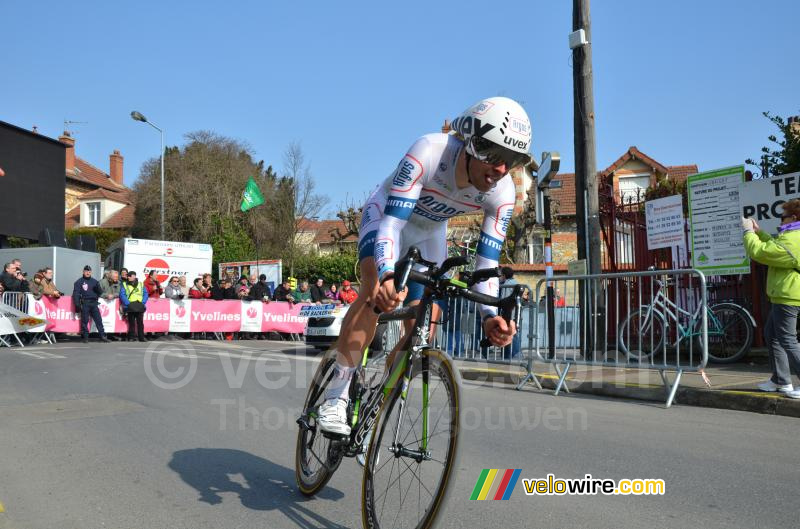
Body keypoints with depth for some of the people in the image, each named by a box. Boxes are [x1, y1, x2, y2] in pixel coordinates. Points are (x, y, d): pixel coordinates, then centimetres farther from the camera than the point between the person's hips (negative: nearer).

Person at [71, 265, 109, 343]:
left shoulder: (94, 281, 17)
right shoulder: (79, 282, 6)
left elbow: (100, 293, 17)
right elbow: (76, 294, -1)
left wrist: (97, 288, -6)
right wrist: (77, 305, -10)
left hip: (94, 303, 3)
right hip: (85, 304, -3)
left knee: (98, 320, -2)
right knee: (85, 321, -2)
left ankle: (102, 336, -1)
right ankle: (85, 337, 5)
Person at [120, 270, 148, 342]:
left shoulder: (141, 285, 15)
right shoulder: (124, 285, 10)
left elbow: (145, 294, 9)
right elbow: (122, 295, -1)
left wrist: (143, 303, -6)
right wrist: (128, 303, -13)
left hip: (140, 307, 1)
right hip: (130, 307, -1)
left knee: (140, 322, 0)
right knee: (131, 323, -1)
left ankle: (141, 337, 4)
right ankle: (131, 337, 5)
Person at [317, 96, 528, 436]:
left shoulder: (503, 192, -25)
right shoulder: (429, 152, -38)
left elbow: (487, 260, -23)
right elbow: (391, 221, -43)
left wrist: (491, 315, -39)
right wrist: (388, 276, -61)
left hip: (429, 234, 5)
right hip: (386, 214, -4)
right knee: (378, 293, -34)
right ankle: (335, 397, -23)